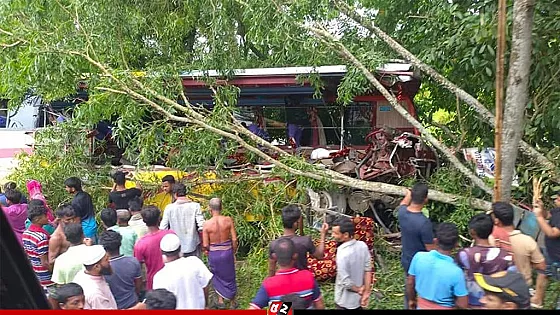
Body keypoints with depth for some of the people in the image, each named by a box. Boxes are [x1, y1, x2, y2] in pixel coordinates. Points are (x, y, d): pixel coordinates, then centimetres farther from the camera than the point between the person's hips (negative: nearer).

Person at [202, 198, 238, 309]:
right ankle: (232, 303, 33)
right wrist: (234, 252, 7)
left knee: (217, 277, 24)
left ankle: (220, 300, 29)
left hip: (213, 254, -1)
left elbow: (205, 245, -11)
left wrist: (207, 251, 11)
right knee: (229, 277, 19)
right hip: (227, 252, 1)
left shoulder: (207, 224, -14)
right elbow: (234, 239, -9)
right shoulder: (228, 220, -12)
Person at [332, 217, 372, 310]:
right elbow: (367, 270, -6)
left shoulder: (342, 254, -31)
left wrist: (358, 290, -9)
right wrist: (366, 292, -2)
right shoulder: (363, 246, -12)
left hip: (345, 301, -6)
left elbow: (345, 282, -26)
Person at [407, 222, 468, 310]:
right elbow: (463, 305, -20)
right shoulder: (456, 272, -30)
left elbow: (410, 283, -6)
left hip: (421, 306, 2)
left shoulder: (419, 257, -21)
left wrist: (411, 300, 11)